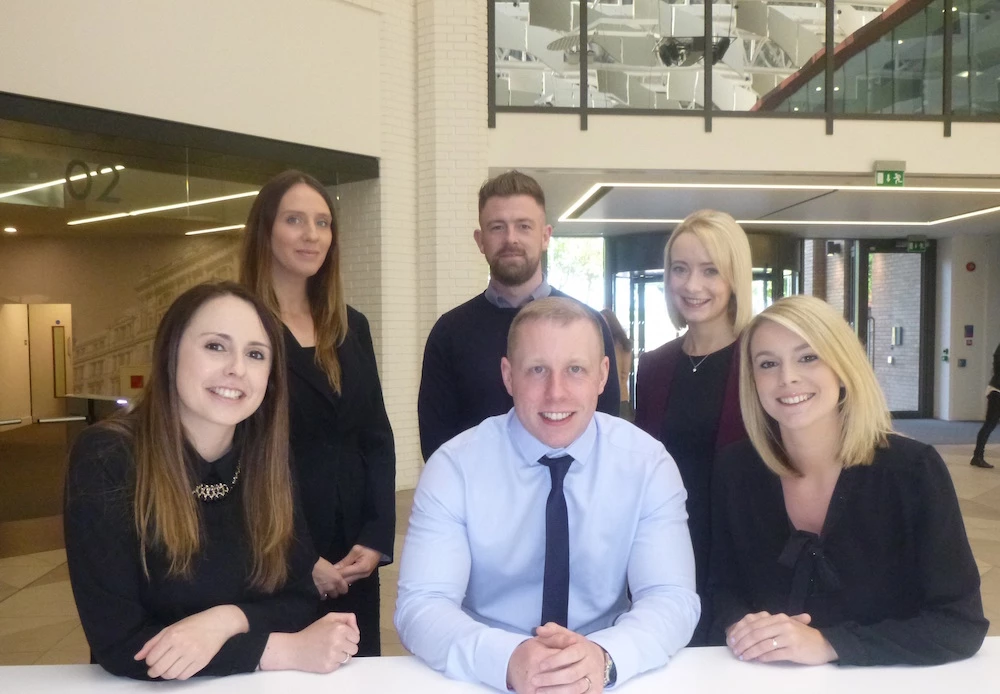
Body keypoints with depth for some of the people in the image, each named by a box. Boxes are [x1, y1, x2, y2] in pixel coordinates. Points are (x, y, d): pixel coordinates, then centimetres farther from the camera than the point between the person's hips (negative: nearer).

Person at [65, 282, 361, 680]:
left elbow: (301, 603, 0)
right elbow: (119, 644, -17)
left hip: (254, 690, 2)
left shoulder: (268, 461, -3)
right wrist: (285, 651, -19)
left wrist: (227, 620, -19)